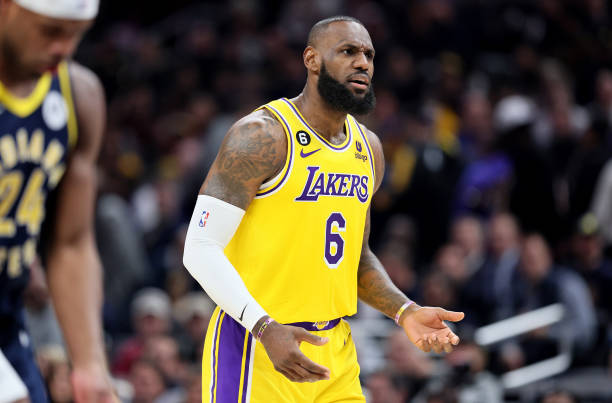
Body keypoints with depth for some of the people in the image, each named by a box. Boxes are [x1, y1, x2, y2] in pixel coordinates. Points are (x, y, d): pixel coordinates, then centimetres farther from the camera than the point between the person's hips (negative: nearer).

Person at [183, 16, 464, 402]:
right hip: (256, 348, -7)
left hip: (335, 351, 7)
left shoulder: (368, 148, 11)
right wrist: (266, 330, -28)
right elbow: (201, 249, -17)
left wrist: (405, 312, 4)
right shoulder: (262, 135, -13)